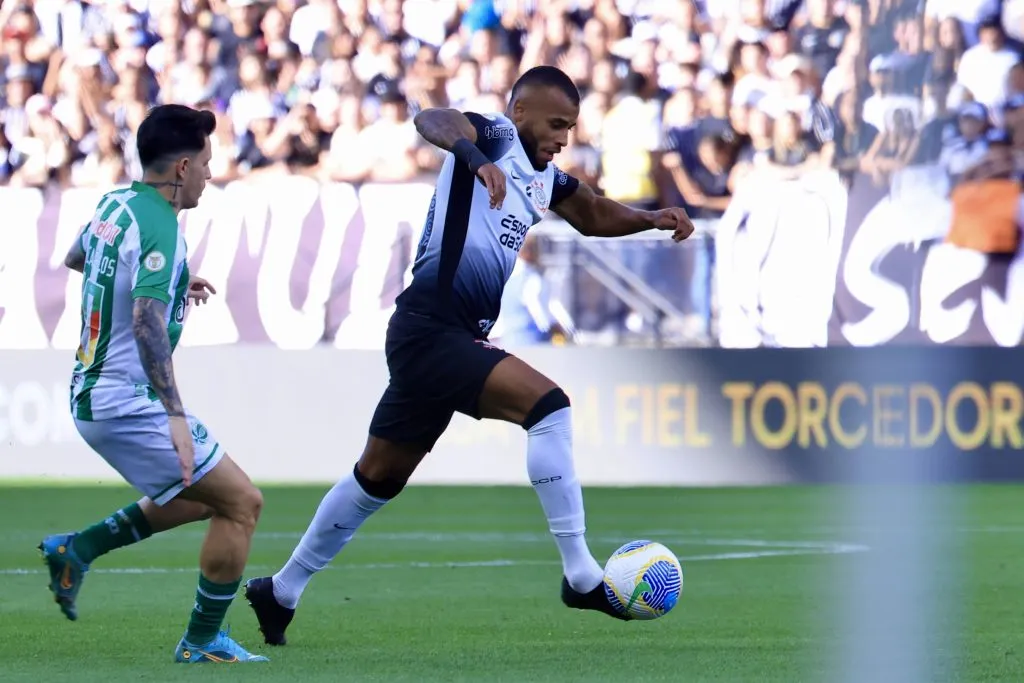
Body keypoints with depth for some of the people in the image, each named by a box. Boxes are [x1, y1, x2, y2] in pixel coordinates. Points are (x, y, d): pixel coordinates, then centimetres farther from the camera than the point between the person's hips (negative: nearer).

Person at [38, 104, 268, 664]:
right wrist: (175, 417, -37)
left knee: (202, 495, 24)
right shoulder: (160, 229, -20)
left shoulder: (115, 203, 7)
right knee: (241, 502, -3)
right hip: (129, 404, -10)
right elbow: (147, 322, -32)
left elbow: (75, 257, 29)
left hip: (92, 394, 10)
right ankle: (202, 642, 4)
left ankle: (75, 550, 20)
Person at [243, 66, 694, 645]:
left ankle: (281, 592, 29)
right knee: (547, 403, -21)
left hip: (455, 338, 10)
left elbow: (594, 215, 30)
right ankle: (580, 575, -22)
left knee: (379, 477, 18)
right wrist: (477, 159, -48)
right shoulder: (496, 137, -9)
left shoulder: (544, 178, 17)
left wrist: (652, 219, 11)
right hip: (430, 330, -10)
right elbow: (432, 119, -29)